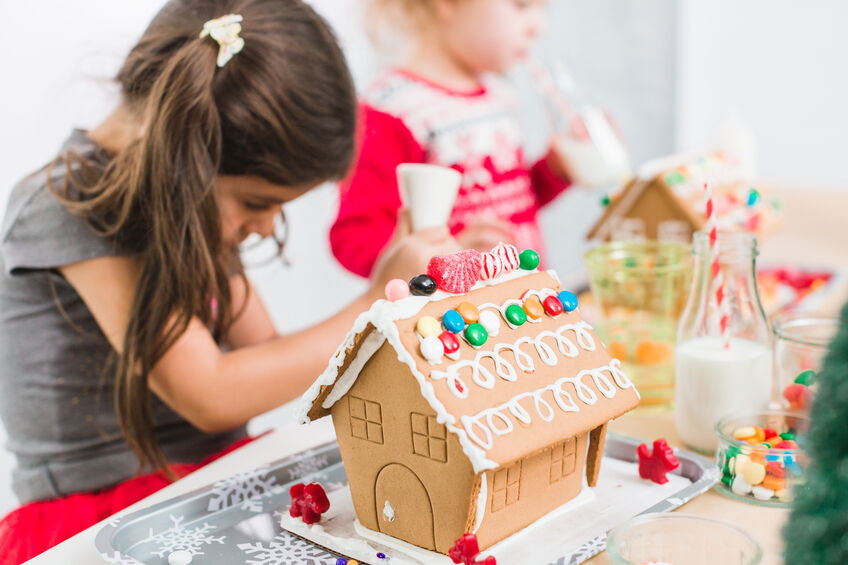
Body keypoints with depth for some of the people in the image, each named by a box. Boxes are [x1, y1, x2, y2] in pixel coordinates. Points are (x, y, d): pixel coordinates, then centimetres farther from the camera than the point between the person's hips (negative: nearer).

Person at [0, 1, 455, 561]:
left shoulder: (193, 203, 6)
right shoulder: (70, 208, -18)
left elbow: (264, 357, 11)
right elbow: (214, 397, -22)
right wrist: (376, 307, -15)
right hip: (101, 517, -7)